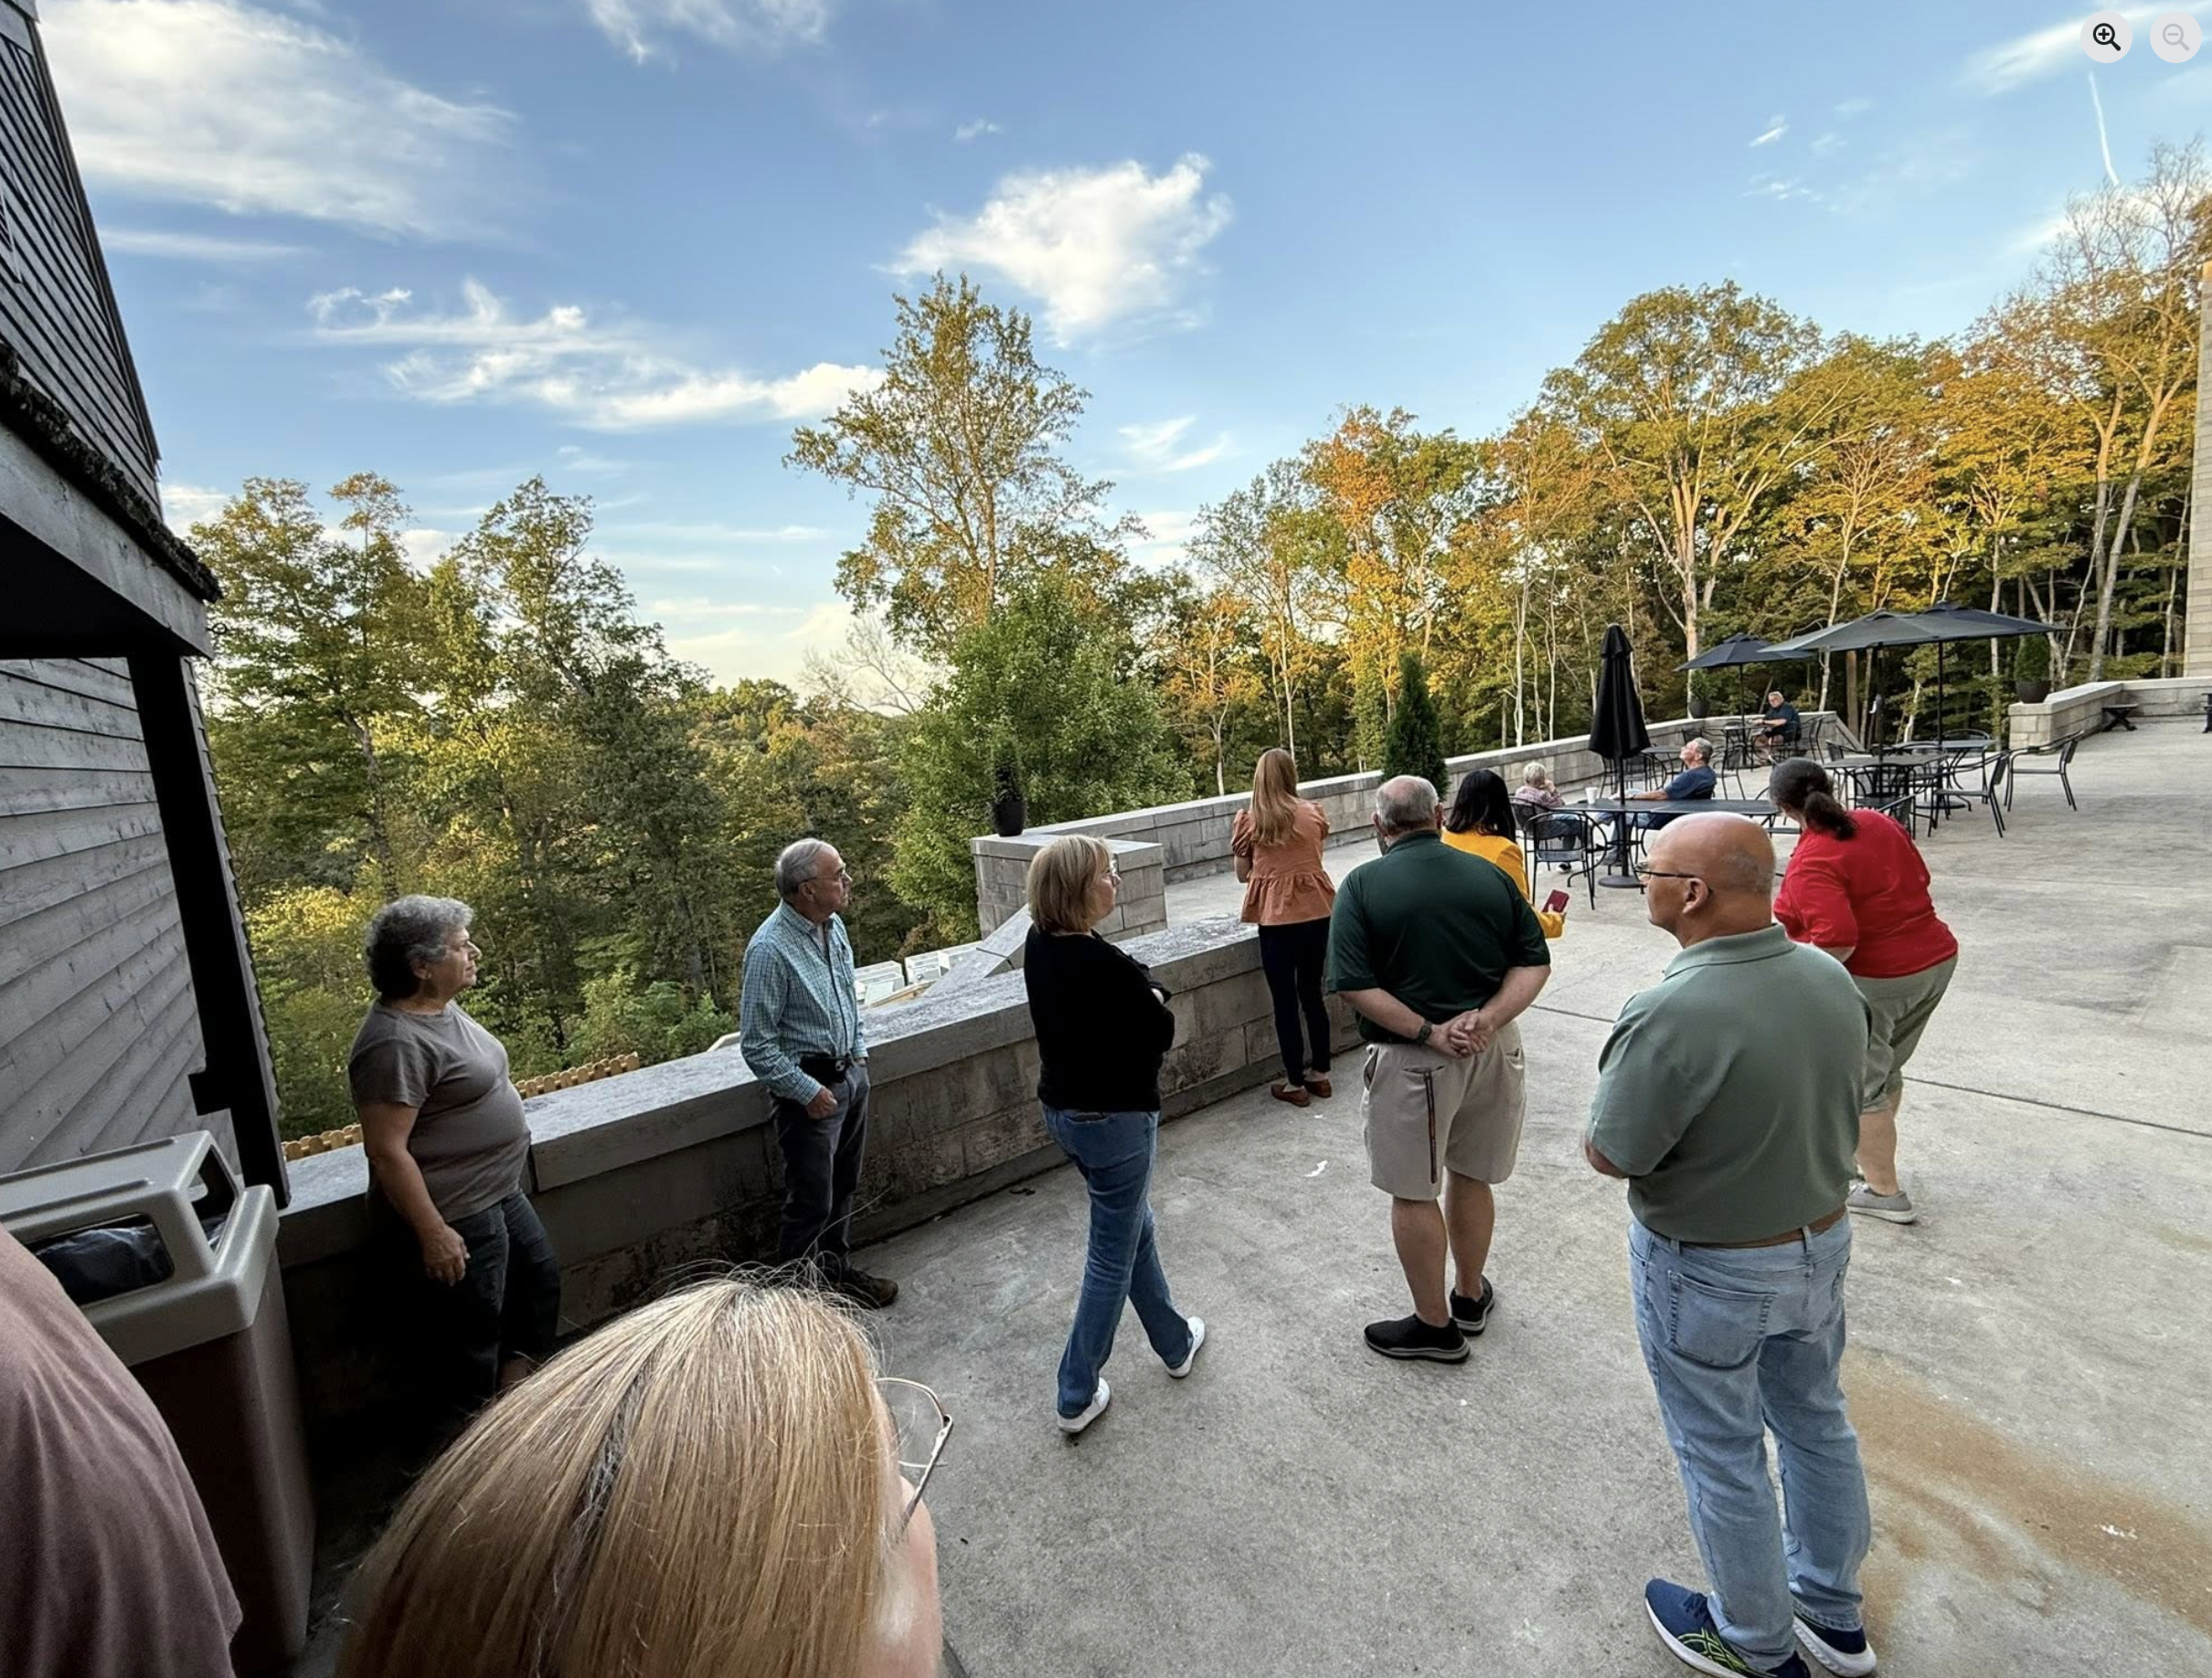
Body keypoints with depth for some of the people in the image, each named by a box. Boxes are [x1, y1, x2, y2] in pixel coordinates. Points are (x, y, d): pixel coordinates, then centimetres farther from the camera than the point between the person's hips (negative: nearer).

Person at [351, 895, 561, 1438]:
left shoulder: (443, 1010, 3)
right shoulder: (396, 1042, -26)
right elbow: (387, 1151, -26)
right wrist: (433, 1233, -24)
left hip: (499, 1194, 10)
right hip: (452, 1221, -10)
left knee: (540, 1277, 24)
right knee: (466, 1346, 7)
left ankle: (514, 1387, 43)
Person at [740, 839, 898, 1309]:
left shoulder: (834, 925, 0)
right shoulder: (770, 949, -24)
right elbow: (757, 1047, -20)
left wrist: (859, 1053, 10)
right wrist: (808, 1092, -18)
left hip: (850, 1075, 8)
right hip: (809, 1087, -8)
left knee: (842, 1187, 22)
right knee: (811, 1203, 5)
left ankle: (838, 1270, 41)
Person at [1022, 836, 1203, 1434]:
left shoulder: (1038, 946, -4)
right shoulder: (1106, 967, -30)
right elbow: (1162, 1033, -16)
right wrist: (1152, 996, -2)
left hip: (1061, 1109, 9)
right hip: (1115, 1118, -9)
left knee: (1134, 1225, 26)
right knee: (1112, 1256, 10)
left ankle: (1175, 1342, 46)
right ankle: (1077, 1396, 26)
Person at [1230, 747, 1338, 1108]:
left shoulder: (1248, 821, -5)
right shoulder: (1313, 813, 1)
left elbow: (1243, 874, 3)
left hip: (1275, 918, -3)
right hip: (1316, 912, 3)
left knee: (1285, 1000, 7)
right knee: (1313, 993, 17)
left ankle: (1295, 1083, 16)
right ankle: (1320, 1074, 27)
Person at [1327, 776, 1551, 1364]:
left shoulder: (1363, 886, -12)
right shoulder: (1490, 876, 0)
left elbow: (1354, 984, -20)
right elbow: (1535, 961, -2)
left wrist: (1431, 1034, -17)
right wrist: (1486, 1019, -13)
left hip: (1412, 1061, -5)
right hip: (1491, 1050, 5)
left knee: (1413, 1194, 12)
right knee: (1470, 1177, 22)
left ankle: (1435, 1325, 27)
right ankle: (1471, 1297, 41)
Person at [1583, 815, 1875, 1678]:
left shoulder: (1670, 1015, -34)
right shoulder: (1831, 978, -9)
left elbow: (1611, 1155, -24)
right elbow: (1832, 1104, 5)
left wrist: (1617, 1095, -7)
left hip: (1709, 1272, -7)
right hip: (1821, 1239, 7)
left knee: (1721, 1454, 16)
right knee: (1815, 1419, 26)